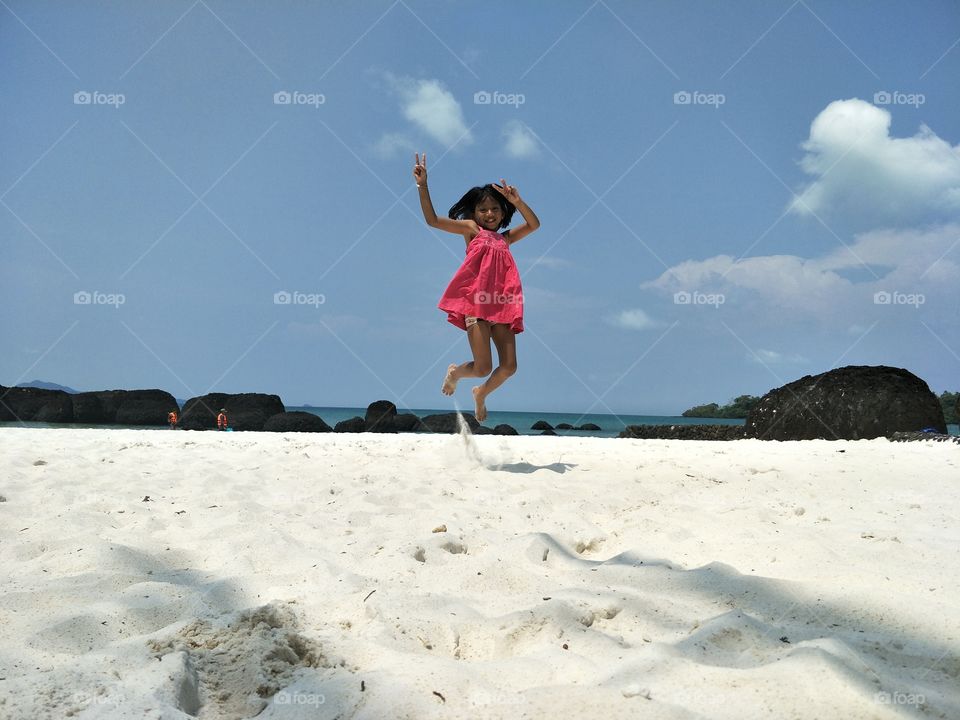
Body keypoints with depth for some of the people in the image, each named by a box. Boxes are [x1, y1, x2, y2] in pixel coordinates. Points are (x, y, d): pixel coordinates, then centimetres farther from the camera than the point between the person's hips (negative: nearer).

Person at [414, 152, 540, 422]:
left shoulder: (504, 238, 23)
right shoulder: (471, 228, 11)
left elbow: (534, 225, 12)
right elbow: (432, 219, 4)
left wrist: (516, 201, 1)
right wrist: (423, 186, -3)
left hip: (501, 305, 5)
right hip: (476, 301, -5)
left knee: (509, 366, -2)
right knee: (483, 368, -10)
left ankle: (481, 393, 28)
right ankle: (455, 372, 25)